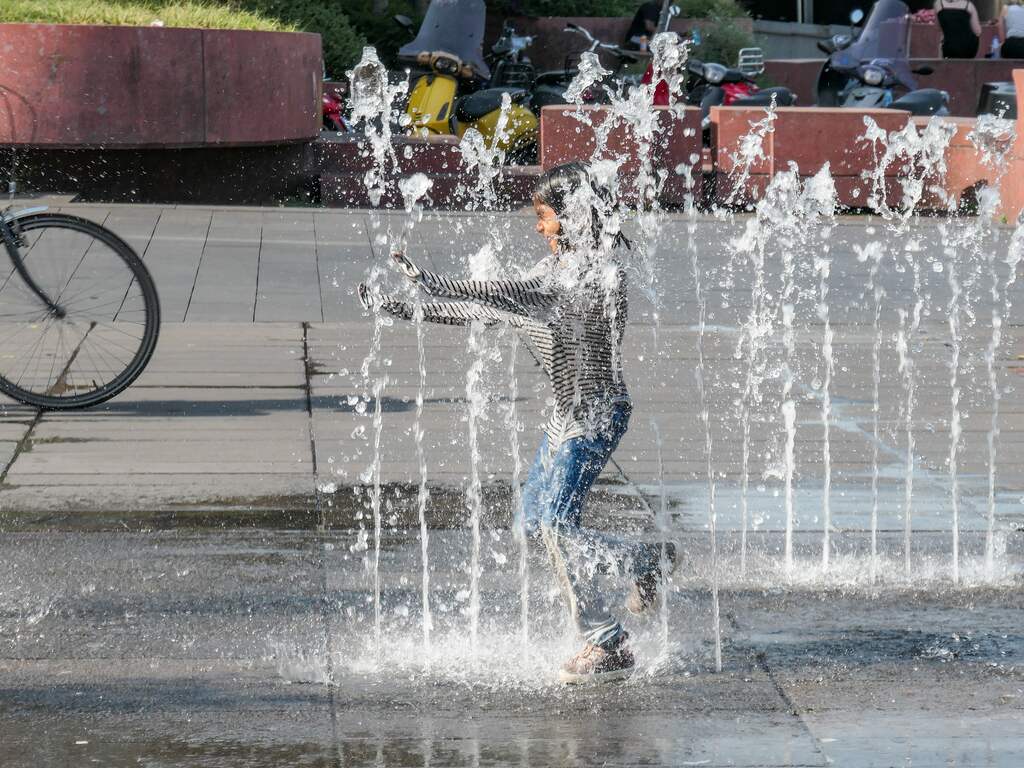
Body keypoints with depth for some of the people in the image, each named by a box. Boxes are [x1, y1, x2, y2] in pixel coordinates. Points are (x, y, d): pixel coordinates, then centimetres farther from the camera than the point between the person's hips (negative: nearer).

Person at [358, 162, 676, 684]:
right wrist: (410, 311, 5)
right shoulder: (559, 266, 12)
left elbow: (518, 296, -28)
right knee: (533, 522, 12)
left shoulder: (600, 270, -19)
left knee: (555, 524, -15)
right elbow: (496, 308, 14)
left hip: (596, 414, -10)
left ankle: (608, 646, -4)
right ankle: (647, 562, 22)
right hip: (568, 413, 10)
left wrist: (431, 283, -31)